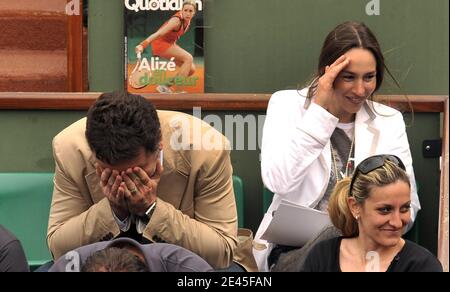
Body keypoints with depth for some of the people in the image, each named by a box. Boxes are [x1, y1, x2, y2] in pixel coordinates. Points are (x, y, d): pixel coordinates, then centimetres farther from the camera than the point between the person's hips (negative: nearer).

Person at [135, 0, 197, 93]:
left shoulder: (187, 19, -5)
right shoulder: (177, 20, -29)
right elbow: (159, 33, -40)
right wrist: (143, 45, -50)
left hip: (170, 43, 9)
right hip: (160, 43, -9)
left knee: (191, 69, 1)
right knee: (189, 58, -25)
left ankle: (165, 86, 10)